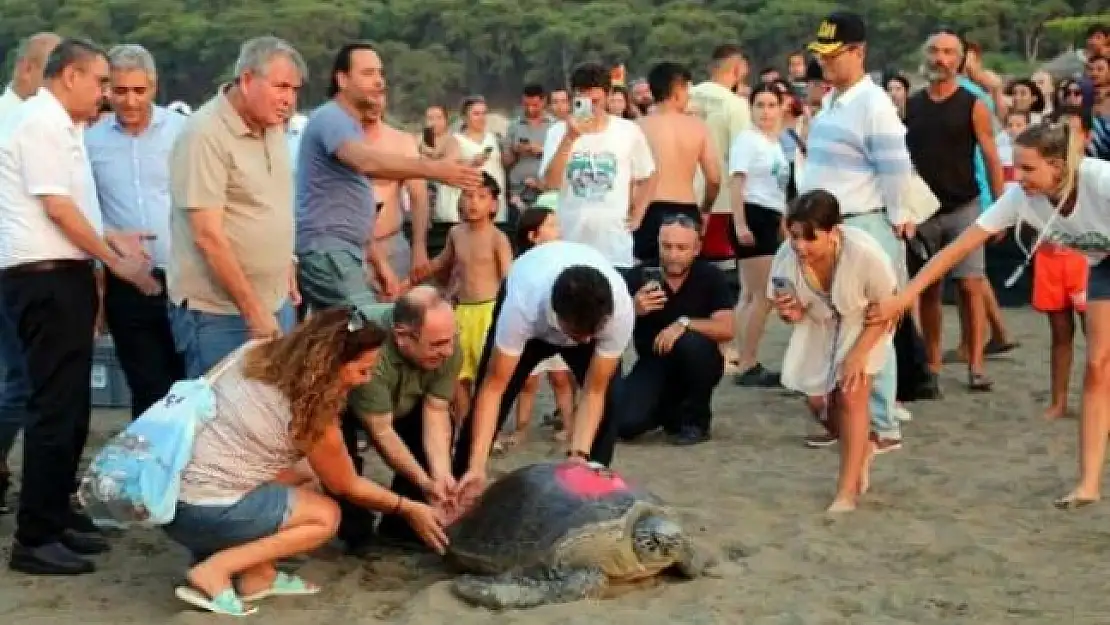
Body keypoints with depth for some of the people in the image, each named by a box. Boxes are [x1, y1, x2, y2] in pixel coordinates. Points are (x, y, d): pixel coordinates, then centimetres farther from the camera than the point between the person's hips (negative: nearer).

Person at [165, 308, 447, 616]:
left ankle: (256, 574, 6)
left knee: (306, 470, 15)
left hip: (167, 487, 8)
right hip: (202, 513, -8)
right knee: (326, 515, 5)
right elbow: (347, 487, 2)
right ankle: (214, 571, -6)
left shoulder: (256, 352, 2)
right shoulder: (312, 412, -14)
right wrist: (408, 509, 15)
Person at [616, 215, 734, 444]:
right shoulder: (638, 276, -10)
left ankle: (696, 419, -9)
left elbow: (726, 329, -19)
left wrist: (684, 324, -32)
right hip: (652, 363, 1)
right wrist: (634, 310, -30)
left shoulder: (710, 276, -12)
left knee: (691, 342, -36)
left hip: (696, 365, -1)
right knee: (626, 423, -22)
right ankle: (668, 410, 15)